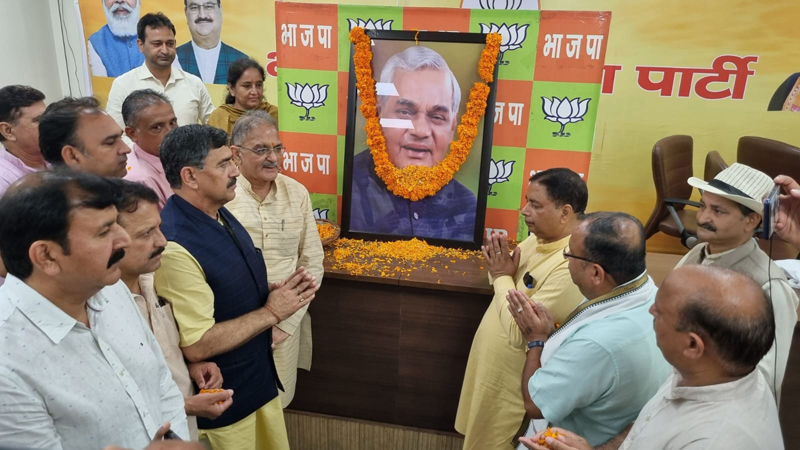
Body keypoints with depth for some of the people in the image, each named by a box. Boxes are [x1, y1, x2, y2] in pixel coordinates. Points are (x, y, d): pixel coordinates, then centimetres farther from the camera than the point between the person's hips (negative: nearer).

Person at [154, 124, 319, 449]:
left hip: (259, 375, 8)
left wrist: (274, 292, -6)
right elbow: (197, 346, -29)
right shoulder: (175, 246, -30)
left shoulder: (218, 213, -1)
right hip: (222, 397, -8)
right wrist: (271, 312, -22)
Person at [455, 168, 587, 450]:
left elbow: (519, 333, -31)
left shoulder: (570, 266, -30)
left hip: (513, 383, -8)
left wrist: (502, 277, -19)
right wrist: (499, 267, -13)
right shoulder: (538, 239, -1)